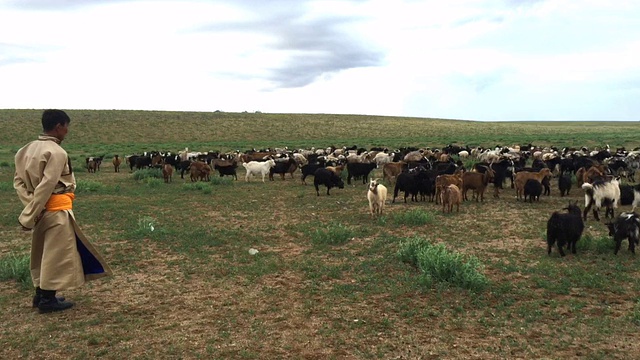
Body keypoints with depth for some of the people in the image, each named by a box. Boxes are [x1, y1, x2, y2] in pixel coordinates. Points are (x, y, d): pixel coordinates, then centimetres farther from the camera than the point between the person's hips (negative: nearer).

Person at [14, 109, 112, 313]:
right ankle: (47, 299, 10)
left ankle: (41, 294, 27)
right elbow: (46, 186, -22)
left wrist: (30, 207, -3)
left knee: (45, 252, 18)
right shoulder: (56, 152, -17)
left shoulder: (28, 149, 8)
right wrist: (28, 217, -18)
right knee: (56, 254, 3)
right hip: (56, 210, -9)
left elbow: (19, 181, 6)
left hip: (42, 210, 9)